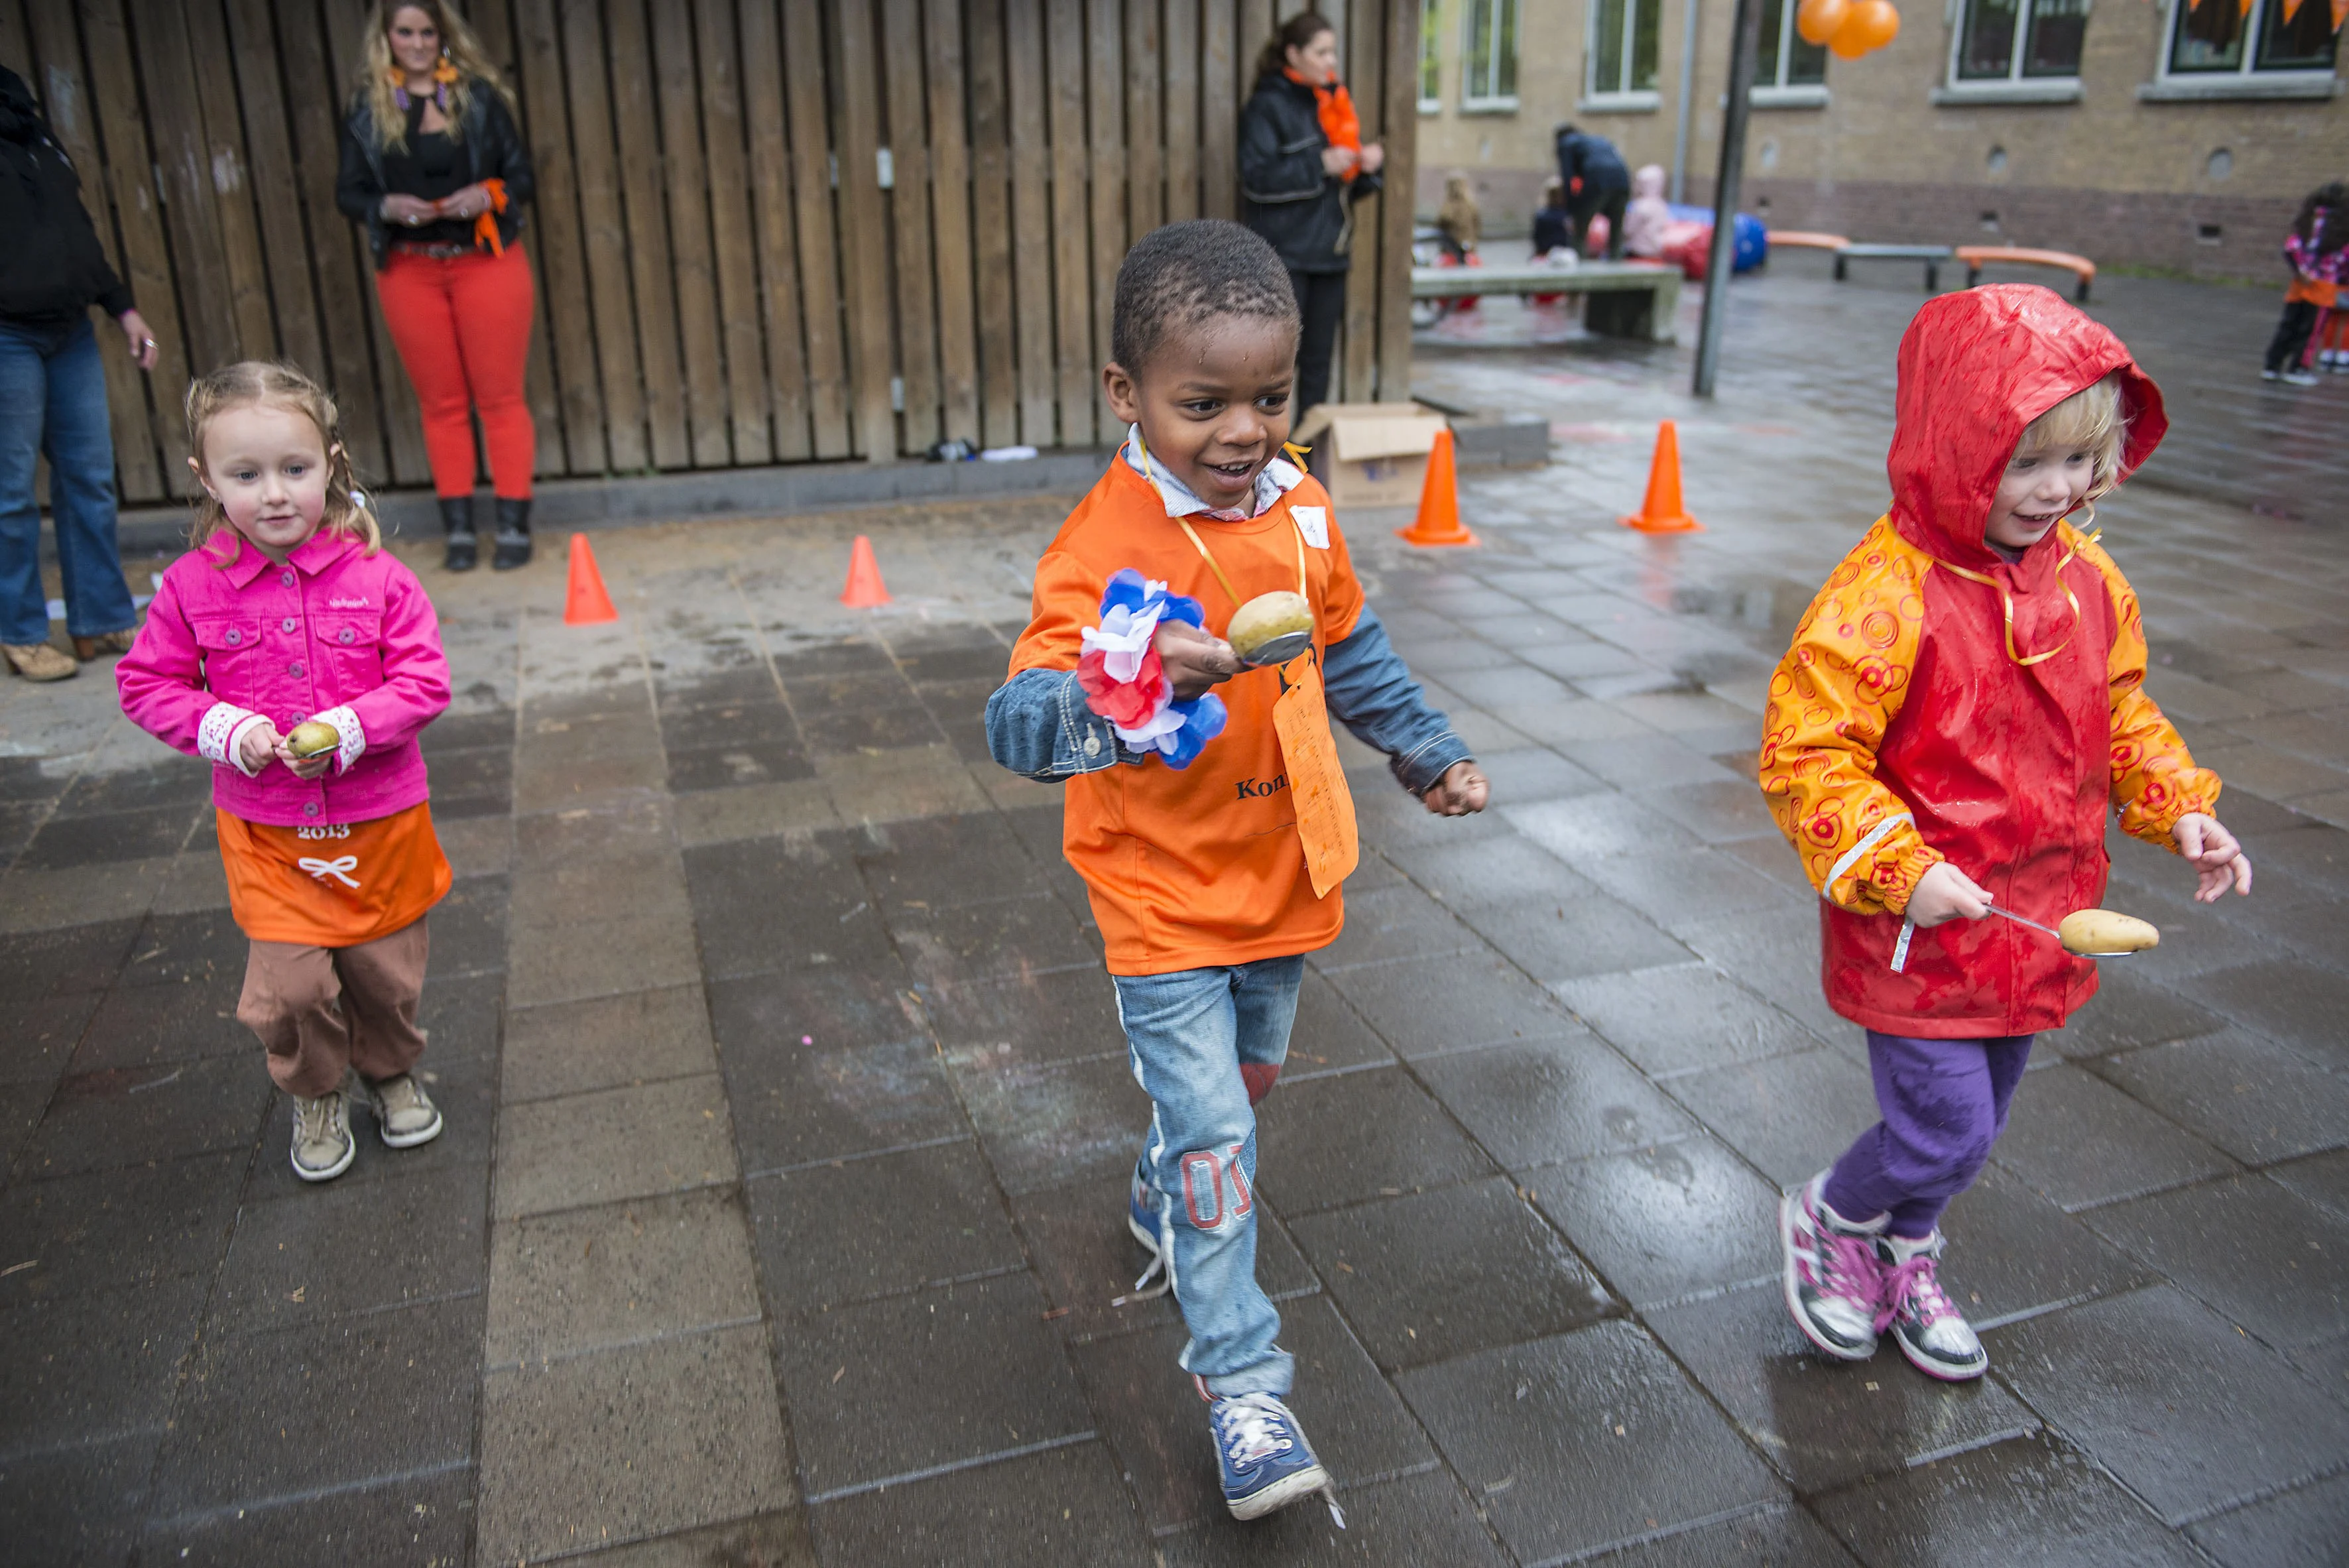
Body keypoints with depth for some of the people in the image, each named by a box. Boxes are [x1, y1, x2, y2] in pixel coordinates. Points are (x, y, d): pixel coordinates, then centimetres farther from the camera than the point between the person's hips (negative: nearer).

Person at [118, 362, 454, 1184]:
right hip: (265, 833, 0)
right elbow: (146, 684, 2)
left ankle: (391, 1073, 44)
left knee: (387, 973, 14)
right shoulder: (192, 586, -7)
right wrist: (226, 730, -15)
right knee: (288, 985, -3)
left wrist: (348, 728, -23)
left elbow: (425, 680, -8)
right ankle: (316, 1096, 27)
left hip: (378, 821, 0)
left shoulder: (378, 578, -10)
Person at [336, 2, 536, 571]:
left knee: (500, 397, -1)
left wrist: (488, 195, -16)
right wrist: (387, 206, -15)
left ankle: (514, 526, 4)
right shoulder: (367, 109, 5)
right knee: (441, 404, 5)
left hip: (486, 262, -1)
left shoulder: (479, 96, 3)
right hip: (410, 272, 1)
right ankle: (459, 530, 11)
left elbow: (522, 174, 3)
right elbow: (348, 193, 5)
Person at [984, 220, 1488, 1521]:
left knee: (1241, 1081, 26)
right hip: (1165, 899, -6)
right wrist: (1132, 684, -52)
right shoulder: (1101, 549, -25)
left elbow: (1347, 650, 13)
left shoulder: (1297, 509, -5)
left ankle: (1162, 1209, 55)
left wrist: (1425, 752, 19)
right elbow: (1017, 729, -35)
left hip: (1284, 876, 7)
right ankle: (1242, 1385, 15)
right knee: (1213, 1140, -4)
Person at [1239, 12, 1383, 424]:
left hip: (1330, 250, 7)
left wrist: (1370, 163, -2)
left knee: (1319, 359, 10)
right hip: (1285, 251, -7)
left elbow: (1351, 186, 19)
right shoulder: (1268, 104, -5)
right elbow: (1257, 176, -15)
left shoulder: (1337, 101, 15)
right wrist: (1319, 164, -19)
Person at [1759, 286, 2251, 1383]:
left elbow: (2121, 718, 16)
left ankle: (1906, 1254, 46)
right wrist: (1898, 868, -27)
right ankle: (1829, 1220, 29)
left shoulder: (2089, 582, 1)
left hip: (2036, 920, 7)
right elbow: (1802, 755, -22)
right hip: (1919, 927, -7)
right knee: (1948, 1130, -2)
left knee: (1977, 1124, 20)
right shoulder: (1887, 596, -23)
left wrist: (2179, 810, 2)